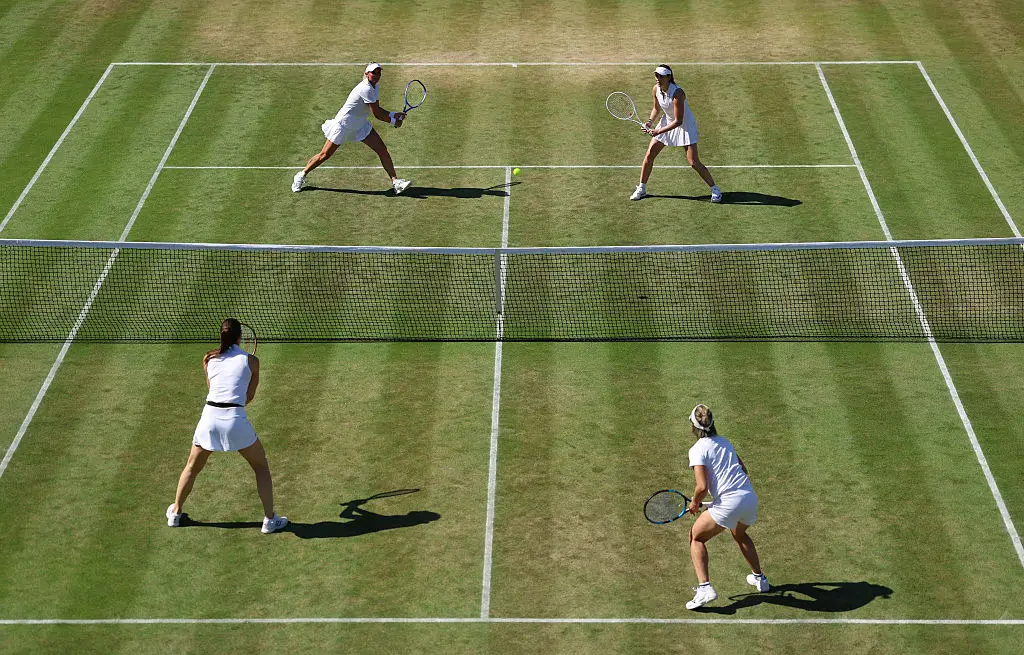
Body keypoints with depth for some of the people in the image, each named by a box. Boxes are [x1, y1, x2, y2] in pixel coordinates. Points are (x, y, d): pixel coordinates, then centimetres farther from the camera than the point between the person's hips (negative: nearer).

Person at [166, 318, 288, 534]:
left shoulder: (209, 359, 11)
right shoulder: (251, 361, 4)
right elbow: (249, 397, 10)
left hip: (209, 417, 3)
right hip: (235, 419, -3)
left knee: (192, 467, 25)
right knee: (261, 467, 17)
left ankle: (175, 512, 36)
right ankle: (269, 519, 15)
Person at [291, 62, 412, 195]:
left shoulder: (374, 88, 2)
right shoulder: (366, 89, -27)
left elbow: (377, 110, 13)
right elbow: (377, 115, -24)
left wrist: (394, 114, -1)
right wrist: (394, 121, -10)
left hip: (361, 125, 9)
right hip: (344, 124, -9)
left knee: (383, 150, -3)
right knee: (324, 155, 2)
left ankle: (395, 181, -2)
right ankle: (302, 175, 22)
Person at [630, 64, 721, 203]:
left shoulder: (677, 93, -32)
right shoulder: (656, 89, -10)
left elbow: (678, 121, -30)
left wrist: (658, 131, -31)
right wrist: (650, 121, -9)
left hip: (685, 125, -7)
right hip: (667, 122, 7)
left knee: (693, 162, -11)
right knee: (649, 155, 2)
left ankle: (715, 189, 6)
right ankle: (641, 189, 18)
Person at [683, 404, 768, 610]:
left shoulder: (697, 449, -6)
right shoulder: (724, 442, 16)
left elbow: (702, 487, -13)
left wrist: (694, 503, 4)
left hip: (729, 503, -7)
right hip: (750, 498, 7)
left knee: (696, 537, 10)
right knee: (740, 534, 36)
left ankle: (704, 587, -5)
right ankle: (759, 578, 44)